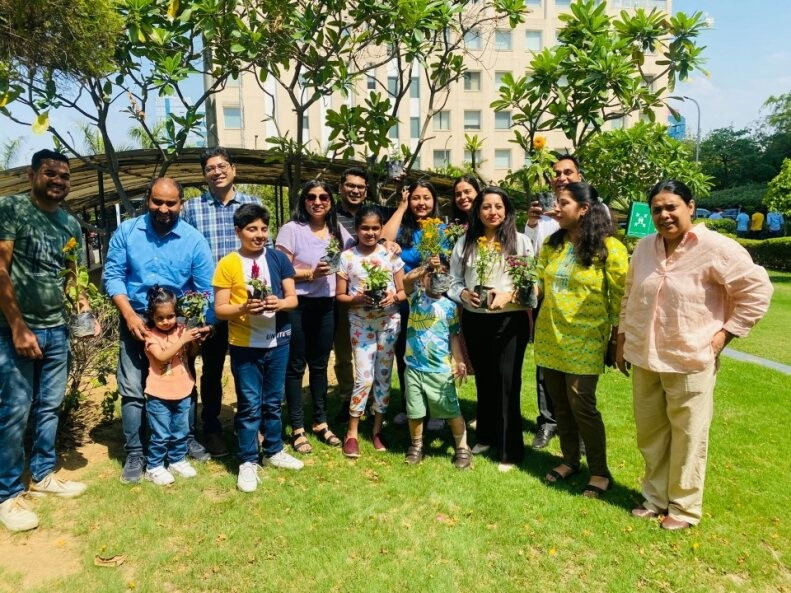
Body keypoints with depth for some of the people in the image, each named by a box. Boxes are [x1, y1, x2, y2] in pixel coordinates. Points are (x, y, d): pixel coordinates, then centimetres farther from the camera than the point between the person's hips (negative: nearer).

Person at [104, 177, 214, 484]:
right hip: (136, 319, 0)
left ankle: (186, 440, 33)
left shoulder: (194, 240, -8)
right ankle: (135, 453, 16)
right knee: (133, 389, 1)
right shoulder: (126, 231, -5)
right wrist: (130, 315, -16)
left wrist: (202, 326, -18)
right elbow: (113, 275, -5)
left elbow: (206, 290, -8)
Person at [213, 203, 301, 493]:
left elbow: (293, 299, 3)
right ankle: (248, 461, 17)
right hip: (245, 345, -3)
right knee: (249, 405, 3)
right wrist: (243, 308, -24)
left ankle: (274, 451, 33)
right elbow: (219, 309, -6)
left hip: (277, 342, 3)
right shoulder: (228, 264, -6)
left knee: (273, 402, 16)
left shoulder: (278, 259, 2)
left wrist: (280, 303, -18)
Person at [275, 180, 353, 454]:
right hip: (298, 306, -5)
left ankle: (320, 423, 28)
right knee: (296, 367, 4)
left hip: (327, 306, 5)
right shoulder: (291, 229, -9)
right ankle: (297, 429, 15)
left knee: (320, 365, 15)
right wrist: (311, 273, -21)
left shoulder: (338, 231, 8)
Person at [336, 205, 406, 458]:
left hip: (389, 322, 2)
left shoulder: (391, 254, 1)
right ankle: (351, 433, 10)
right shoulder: (347, 257, -2)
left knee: (383, 376, 8)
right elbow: (339, 295, 0)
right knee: (364, 378, -6)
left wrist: (393, 297, -16)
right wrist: (357, 299, -18)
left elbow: (403, 291, 5)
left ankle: (377, 430, 24)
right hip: (361, 323, -2)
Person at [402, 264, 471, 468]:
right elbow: (406, 280, -18)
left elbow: (453, 336, 5)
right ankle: (416, 445, 32)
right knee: (414, 411, 11)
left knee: (451, 410, 4)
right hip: (414, 366, 1)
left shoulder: (449, 306, 2)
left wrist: (459, 361, -3)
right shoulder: (416, 296, 3)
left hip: (440, 369, -1)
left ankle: (462, 448, 20)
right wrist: (427, 268, -27)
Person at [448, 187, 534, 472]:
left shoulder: (521, 241, -2)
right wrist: (464, 294, -13)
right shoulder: (464, 243, 6)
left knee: (508, 384, -1)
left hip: (510, 321, -3)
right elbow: (453, 282, 7)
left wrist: (508, 295, -20)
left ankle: (511, 451, 13)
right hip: (474, 321, 3)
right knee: (483, 381, 17)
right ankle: (486, 436, 36)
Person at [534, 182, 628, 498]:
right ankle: (570, 460, 30)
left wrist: (618, 339, -6)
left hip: (585, 339, -5)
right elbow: (539, 282, 16)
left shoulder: (609, 248, -9)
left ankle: (600, 472, 14)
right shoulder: (551, 244, 8)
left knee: (581, 404, -4)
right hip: (549, 336, 6)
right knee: (559, 403, 12)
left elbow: (620, 298, -7)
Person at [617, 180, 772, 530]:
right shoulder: (644, 247, 5)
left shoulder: (715, 248, -13)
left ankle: (684, 507, 25)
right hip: (644, 359, 6)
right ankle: (655, 497, 33)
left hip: (690, 361, -5)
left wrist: (726, 333, -11)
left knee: (687, 437, 8)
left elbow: (758, 290, -9)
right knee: (650, 434, 16)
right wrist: (622, 339, 14)